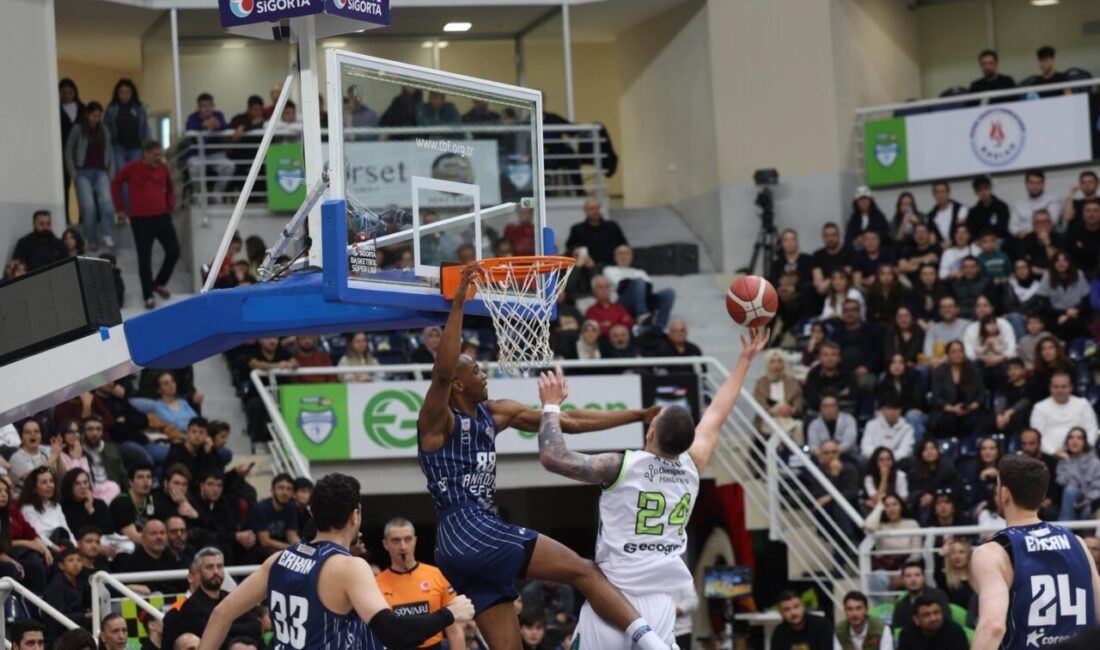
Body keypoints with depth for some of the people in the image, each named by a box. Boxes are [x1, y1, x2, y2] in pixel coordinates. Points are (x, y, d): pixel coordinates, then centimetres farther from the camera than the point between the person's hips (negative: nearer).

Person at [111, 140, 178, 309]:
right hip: (140, 219, -4)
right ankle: (148, 296, 9)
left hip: (162, 217, 4)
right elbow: (115, 184, 7)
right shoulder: (131, 169, -7)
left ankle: (160, 283, 22)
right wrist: (120, 208, 5)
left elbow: (170, 189, 20)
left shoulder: (164, 169, 2)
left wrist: (170, 206, 7)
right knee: (144, 258, -1)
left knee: (174, 251, -1)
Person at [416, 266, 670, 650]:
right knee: (582, 570, -14)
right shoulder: (437, 420, -5)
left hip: (482, 536, 9)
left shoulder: (494, 414, 18)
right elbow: (442, 372, -28)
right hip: (466, 533, -9)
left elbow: (569, 422, 21)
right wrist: (458, 304, -33)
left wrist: (638, 416, 20)